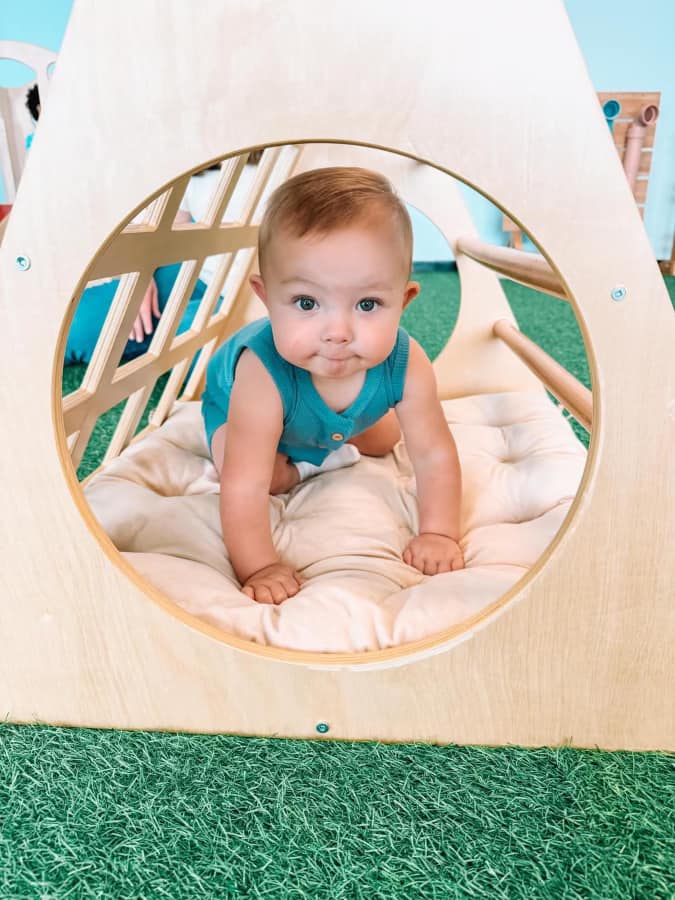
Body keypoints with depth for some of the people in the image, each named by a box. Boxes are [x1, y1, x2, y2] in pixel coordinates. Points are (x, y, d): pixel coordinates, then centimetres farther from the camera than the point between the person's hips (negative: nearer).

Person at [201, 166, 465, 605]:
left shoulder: (406, 364, -39)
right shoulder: (264, 373, -49)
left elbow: (434, 454, -28)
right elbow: (245, 485, -46)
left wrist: (438, 534, -29)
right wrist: (259, 567, -43)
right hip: (233, 404, -3)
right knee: (271, 475, -23)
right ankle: (305, 465, 9)